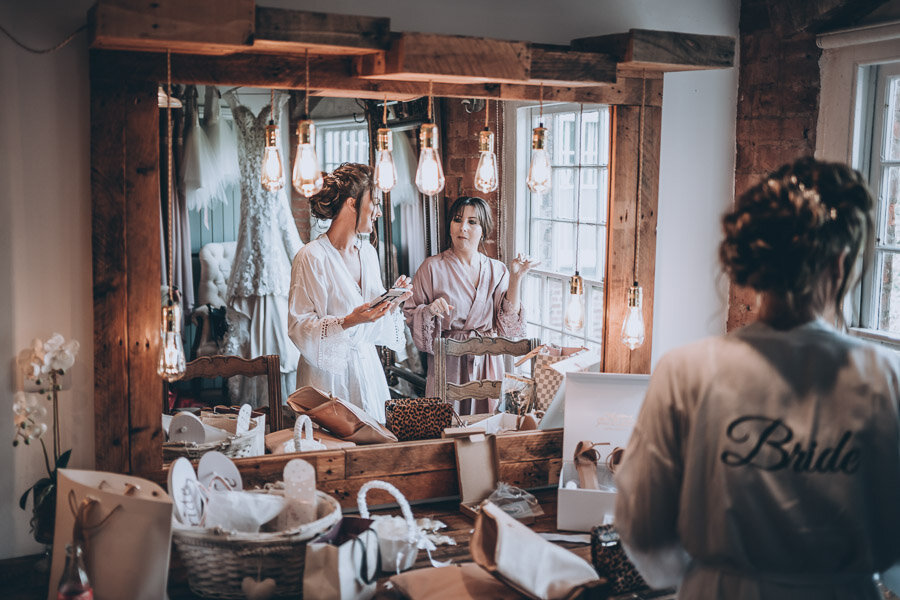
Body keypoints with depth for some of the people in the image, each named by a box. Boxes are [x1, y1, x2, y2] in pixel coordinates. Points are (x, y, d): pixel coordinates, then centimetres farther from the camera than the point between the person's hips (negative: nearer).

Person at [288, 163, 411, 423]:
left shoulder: (368, 252, 10)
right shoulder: (312, 257, -13)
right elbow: (299, 325, -17)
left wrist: (392, 301, -1)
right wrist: (348, 322, -28)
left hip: (367, 366, 7)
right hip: (329, 372, -7)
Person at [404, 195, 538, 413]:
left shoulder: (497, 270, 5)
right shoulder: (433, 267, -2)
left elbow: (508, 325, -3)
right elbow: (410, 315, 0)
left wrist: (516, 278, -8)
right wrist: (429, 311, -20)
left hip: (487, 363, 2)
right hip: (447, 363, -2)